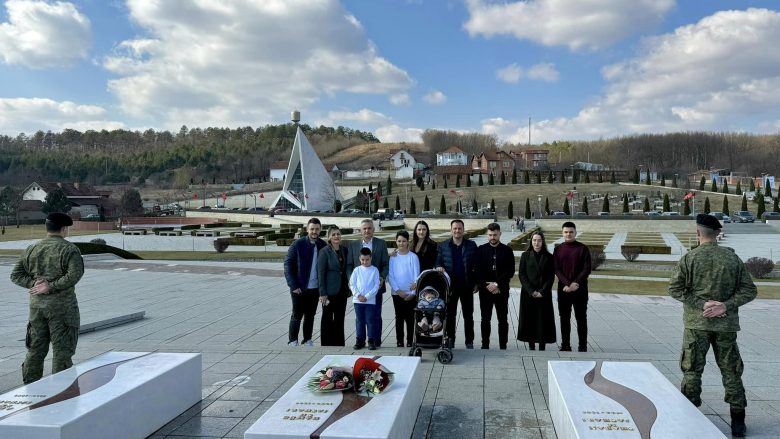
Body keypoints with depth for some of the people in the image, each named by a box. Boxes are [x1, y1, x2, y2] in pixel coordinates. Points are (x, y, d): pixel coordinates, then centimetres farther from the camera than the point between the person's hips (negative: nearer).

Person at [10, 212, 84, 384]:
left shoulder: (32, 249, 8)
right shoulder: (69, 249, -10)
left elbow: (15, 275, 6)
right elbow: (74, 275, -22)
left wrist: (33, 283, -5)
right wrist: (51, 287, -15)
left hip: (36, 305, 6)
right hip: (62, 305, -6)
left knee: (35, 349, 15)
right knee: (62, 350, 2)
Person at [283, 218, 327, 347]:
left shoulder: (323, 246, 2)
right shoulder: (298, 244, -8)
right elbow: (288, 264, -8)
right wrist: (293, 285, -12)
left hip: (315, 288, 3)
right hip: (299, 288, -3)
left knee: (310, 315, 12)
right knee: (297, 315, 5)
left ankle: (307, 340, 23)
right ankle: (293, 341, 17)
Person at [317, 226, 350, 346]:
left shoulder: (344, 250, 6)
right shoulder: (325, 251, -9)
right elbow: (321, 273, -10)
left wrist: (348, 288, 7)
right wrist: (322, 293, -14)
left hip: (342, 290, 5)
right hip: (330, 291, -5)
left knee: (340, 318, 11)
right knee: (327, 318, 6)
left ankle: (339, 343, 21)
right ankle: (326, 344, 15)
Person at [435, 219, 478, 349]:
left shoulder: (471, 245, 2)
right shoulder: (443, 246, 4)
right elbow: (438, 262, 8)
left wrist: (476, 283, 0)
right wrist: (439, 267, -15)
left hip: (467, 285, -1)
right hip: (450, 285, 1)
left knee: (468, 315, 7)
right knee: (450, 314, 8)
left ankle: (469, 341, 16)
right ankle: (450, 340, 19)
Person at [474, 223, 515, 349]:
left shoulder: (507, 250, 1)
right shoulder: (481, 250, 3)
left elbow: (510, 272, -4)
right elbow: (477, 271, -1)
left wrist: (497, 284, -13)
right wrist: (487, 285, -10)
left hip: (502, 290, -1)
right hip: (485, 290, 1)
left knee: (503, 320, 5)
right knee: (485, 319, 7)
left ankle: (503, 346, 12)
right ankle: (485, 346, 16)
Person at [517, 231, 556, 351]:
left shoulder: (548, 257, 3)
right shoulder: (525, 256, 3)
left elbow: (551, 276, 1)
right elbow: (521, 275, -1)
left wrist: (542, 291, -10)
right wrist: (531, 291, -10)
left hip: (544, 295, 0)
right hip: (528, 294, 0)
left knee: (543, 321, 0)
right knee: (529, 320, 1)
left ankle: (542, 348, 6)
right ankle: (531, 346, 10)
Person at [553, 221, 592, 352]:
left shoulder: (583, 248, -1)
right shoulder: (558, 249, 6)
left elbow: (587, 269, -5)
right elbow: (557, 270, -1)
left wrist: (575, 283, -15)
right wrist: (567, 284, -14)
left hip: (580, 289, -2)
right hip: (563, 289, 2)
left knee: (581, 318, 3)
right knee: (564, 318, 7)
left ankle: (583, 346, 10)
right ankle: (565, 345, 15)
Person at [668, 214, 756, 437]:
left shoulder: (689, 258, -7)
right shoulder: (732, 257, 0)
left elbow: (675, 288, -11)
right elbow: (749, 290, -1)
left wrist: (701, 305, -10)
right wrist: (726, 306, -8)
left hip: (696, 323, -2)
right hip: (726, 324, 2)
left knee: (692, 370, 7)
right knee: (731, 371, 12)